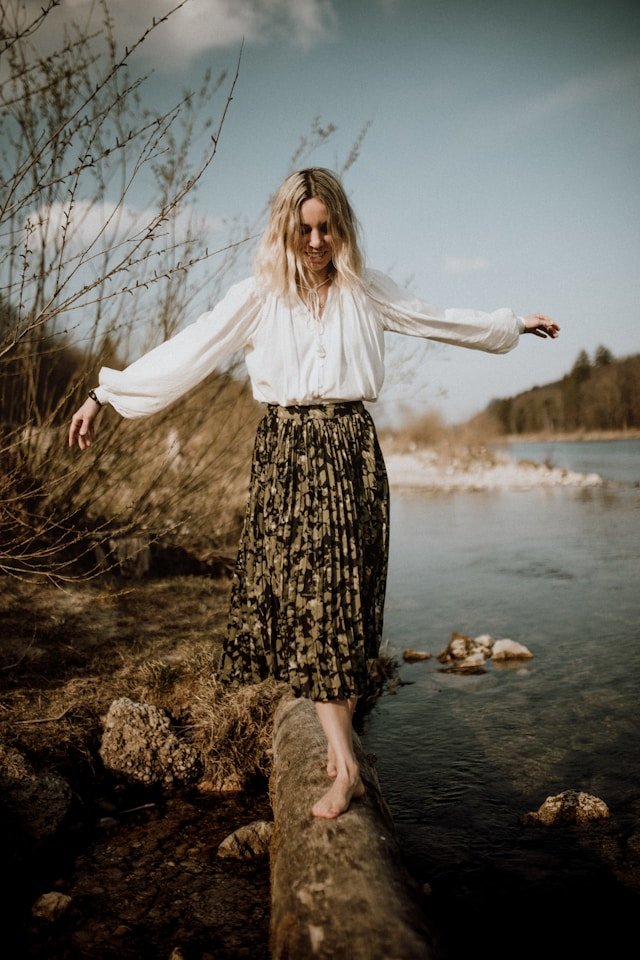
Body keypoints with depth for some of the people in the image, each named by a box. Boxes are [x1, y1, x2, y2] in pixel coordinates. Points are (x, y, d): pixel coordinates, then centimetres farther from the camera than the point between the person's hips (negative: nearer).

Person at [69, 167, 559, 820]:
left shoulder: (366, 291, 10)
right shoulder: (260, 295, 5)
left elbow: (438, 321, 22)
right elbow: (188, 350, 2)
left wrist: (514, 323, 30)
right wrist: (105, 393, -2)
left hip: (350, 451, 1)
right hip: (286, 452, -1)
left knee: (345, 594, -2)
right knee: (303, 595, -7)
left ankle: (338, 739, 8)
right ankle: (346, 764, -2)